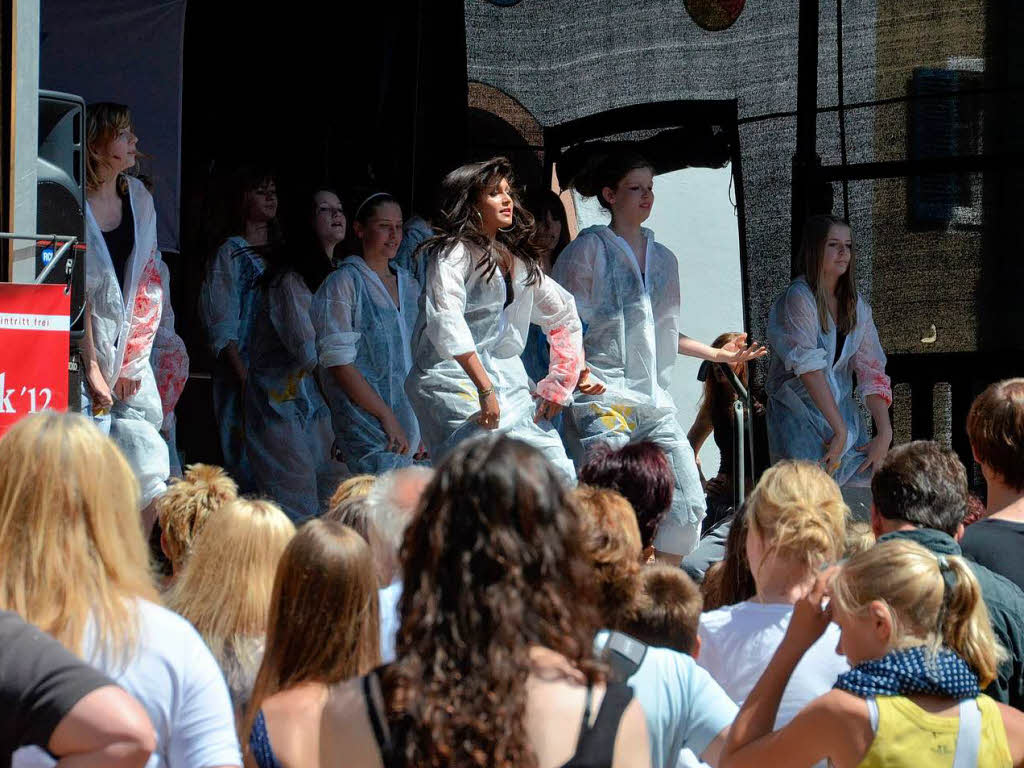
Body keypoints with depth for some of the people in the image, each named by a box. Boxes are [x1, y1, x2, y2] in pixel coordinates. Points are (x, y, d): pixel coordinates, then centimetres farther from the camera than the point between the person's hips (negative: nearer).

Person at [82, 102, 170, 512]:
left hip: (128, 345, 6)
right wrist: (92, 366, -14)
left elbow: (149, 282, 7)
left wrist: (134, 360, 1)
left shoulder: (139, 198, 6)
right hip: (82, 344, -5)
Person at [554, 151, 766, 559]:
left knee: (688, 506, -4)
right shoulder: (589, 248, 2)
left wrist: (718, 354, 23)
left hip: (655, 399, 6)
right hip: (604, 397, -6)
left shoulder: (663, 258, 20)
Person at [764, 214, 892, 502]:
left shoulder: (856, 307, 9)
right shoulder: (798, 298, -10)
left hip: (843, 411, 6)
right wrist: (840, 430, -22)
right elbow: (809, 368, -18)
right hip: (799, 415, -6)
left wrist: (885, 433, -6)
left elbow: (872, 372, 6)